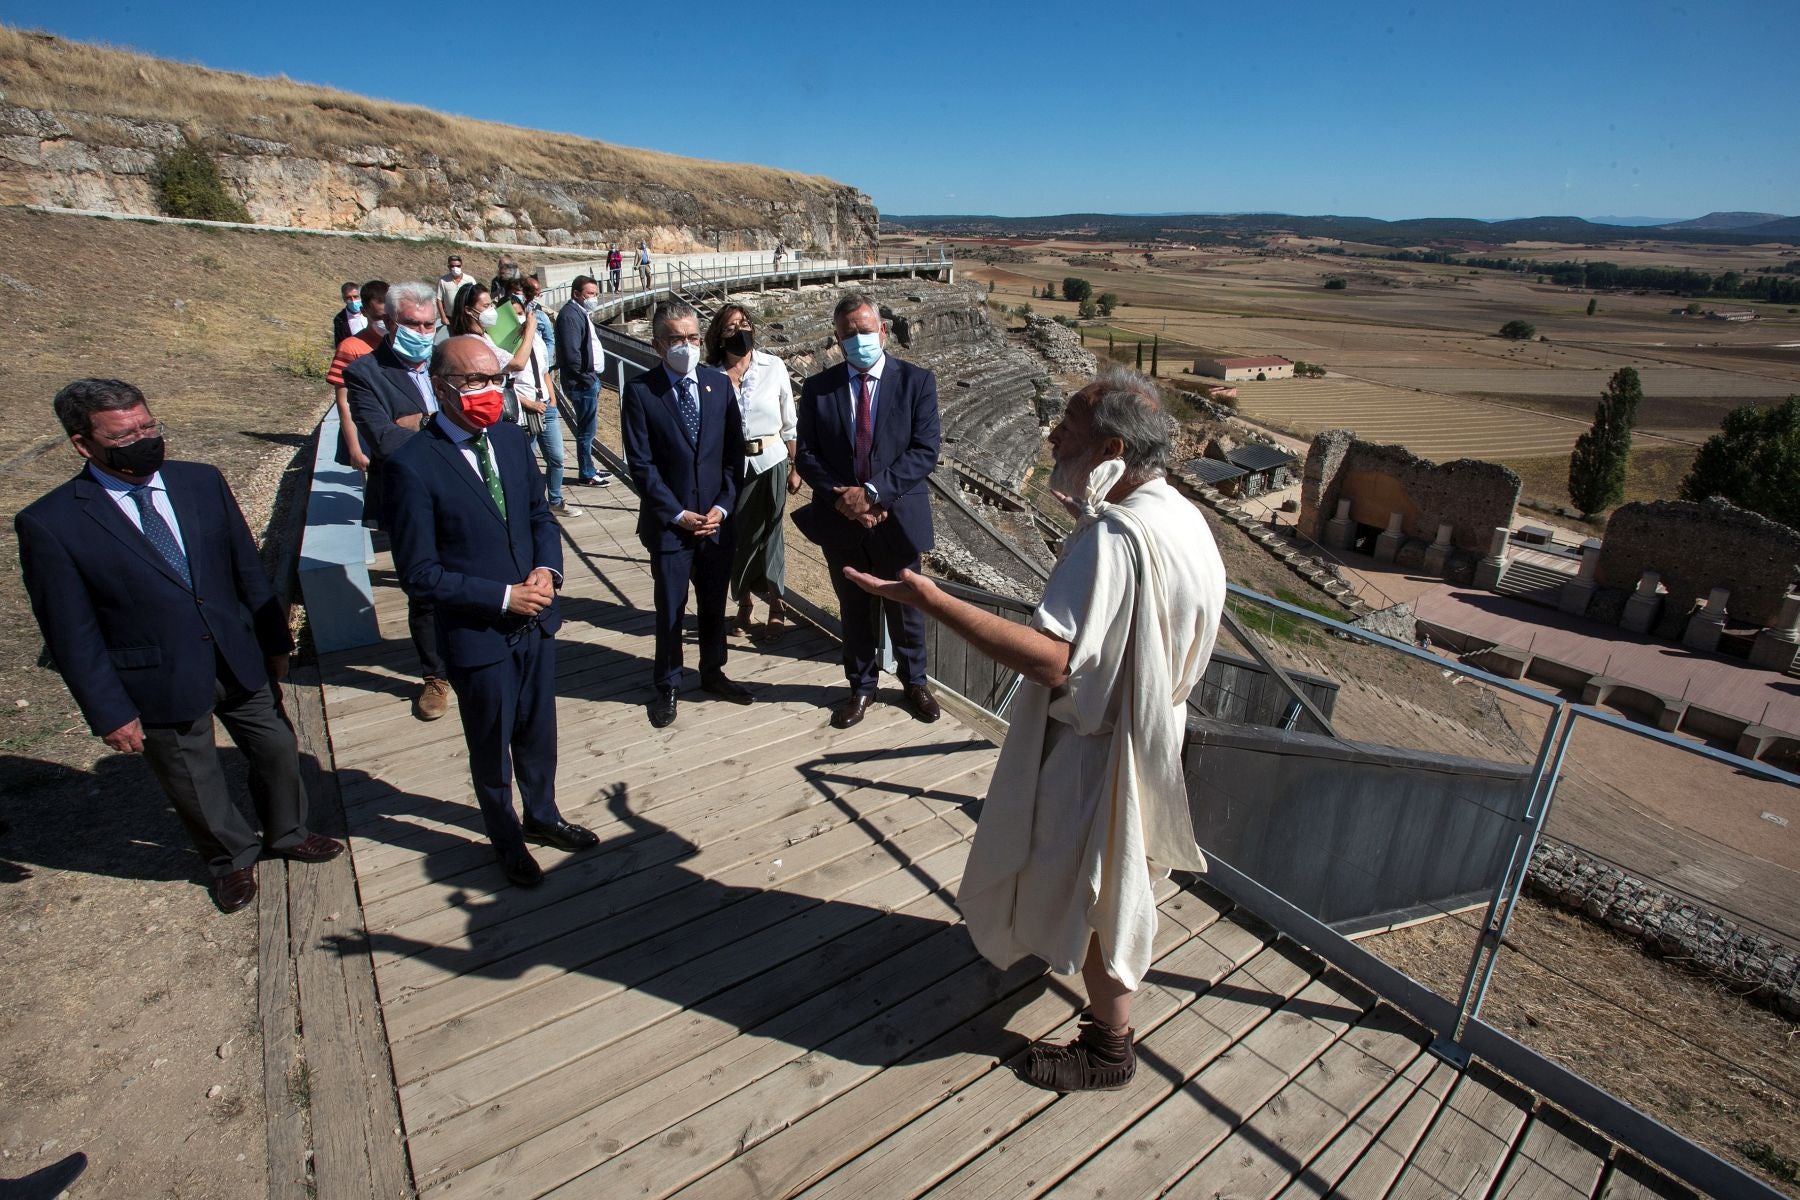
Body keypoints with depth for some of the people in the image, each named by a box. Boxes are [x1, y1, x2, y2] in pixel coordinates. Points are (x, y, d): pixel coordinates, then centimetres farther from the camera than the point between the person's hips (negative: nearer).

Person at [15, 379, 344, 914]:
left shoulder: (202, 481, -3)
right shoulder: (49, 524, -14)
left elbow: (247, 568, 4)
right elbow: (71, 634, -10)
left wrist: (275, 639, 8)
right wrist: (109, 713, -10)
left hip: (239, 662, 3)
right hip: (160, 684, -3)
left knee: (278, 750, 18)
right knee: (195, 786, 15)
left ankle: (287, 833, 45)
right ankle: (232, 858, 42)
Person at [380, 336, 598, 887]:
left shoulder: (513, 440, -1)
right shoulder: (412, 465, -19)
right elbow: (419, 574, -17)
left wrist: (547, 569, -9)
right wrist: (503, 597, -20)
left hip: (536, 620, 5)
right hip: (477, 635, -5)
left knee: (538, 732, 23)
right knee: (491, 748, 17)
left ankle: (542, 815, 48)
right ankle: (506, 838, 41)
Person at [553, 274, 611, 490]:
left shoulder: (582, 313, 14)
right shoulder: (570, 315, -16)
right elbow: (571, 353, -23)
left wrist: (593, 377, 10)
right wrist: (586, 379, -17)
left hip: (590, 379, 10)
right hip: (582, 383, -10)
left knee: (588, 429, 18)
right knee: (587, 429, -1)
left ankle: (588, 469, 30)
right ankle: (587, 475, 10)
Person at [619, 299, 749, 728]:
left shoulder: (719, 384, 3)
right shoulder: (640, 391, -7)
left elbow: (734, 452, 3)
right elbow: (641, 464, -9)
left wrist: (722, 506, -6)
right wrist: (677, 515, -12)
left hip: (717, 518, 3)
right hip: (668, 521, -3)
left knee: (714, 604, 15)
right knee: (670, 610, 9)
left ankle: (713, 673, 34)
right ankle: (665, 686, 26)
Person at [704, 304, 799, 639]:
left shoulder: (774, 367, -2)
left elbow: (789, 424, 4)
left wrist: (795, 468, 5)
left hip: (770, 463, 0)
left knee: (769, 535, 6)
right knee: (736, 536, 7)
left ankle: (776, 607, 25)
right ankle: (744, 603, 30)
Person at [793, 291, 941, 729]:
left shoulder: (917, 381, -5)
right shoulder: (817, 389, 1)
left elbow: (924, 451, -12)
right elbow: (806, 455, -1)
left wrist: (872, 492, -21)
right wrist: (840, 498, -17)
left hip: (897, 517, -1)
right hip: (840, 521, 2)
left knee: (906, 609, 15)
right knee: (854, 611, 16)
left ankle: (914, 682, 38)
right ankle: (861, 687, 35)